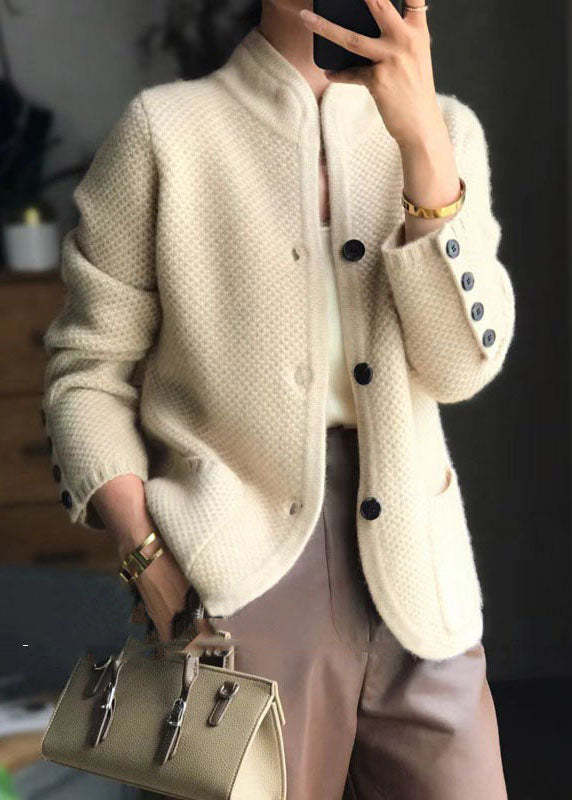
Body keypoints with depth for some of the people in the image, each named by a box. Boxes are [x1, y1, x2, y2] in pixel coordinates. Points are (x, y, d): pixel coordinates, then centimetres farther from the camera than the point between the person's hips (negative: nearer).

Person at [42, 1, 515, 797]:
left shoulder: (444, 130, 9)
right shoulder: (166, 128, 0)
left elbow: (461, 364, -3)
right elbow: (89, 369, 1)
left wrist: (422, 138, -11)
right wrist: (145, 548, -13)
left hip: (414, 577, 3)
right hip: (244, 578, -3)